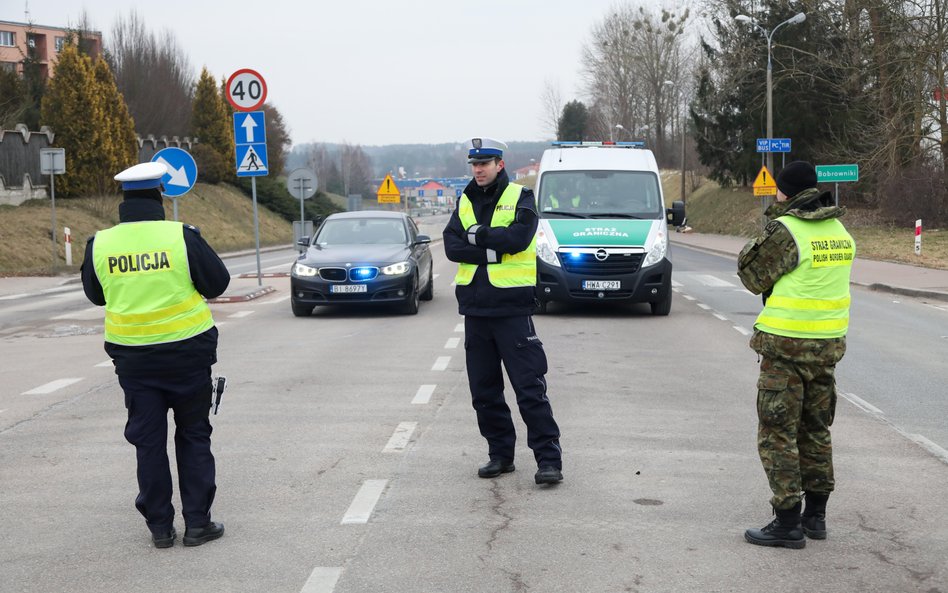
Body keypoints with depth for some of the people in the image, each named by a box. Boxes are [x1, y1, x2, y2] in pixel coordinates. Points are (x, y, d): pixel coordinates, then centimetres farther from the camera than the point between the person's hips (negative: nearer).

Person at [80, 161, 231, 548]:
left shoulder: (100, 244, -3)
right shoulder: (182, 237, -13)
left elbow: (95, 294, 12)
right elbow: (218, 282, -3)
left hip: (132, 356, 2)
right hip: (186, 351, -2)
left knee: (148, 441, 11)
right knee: (193, 436, 11)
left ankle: (160, 527, 15)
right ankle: (197, 523, 13)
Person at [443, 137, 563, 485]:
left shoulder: (520, 198, 1)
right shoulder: (465, 202, 13)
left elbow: (518, 237, -17)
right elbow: (451, 246, -2)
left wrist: (477, 235, -9)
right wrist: (492, 250, -14)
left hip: (511, 306, -5)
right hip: (475, 307, 5)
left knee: (529, 386, -7)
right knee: (484, 390, 10)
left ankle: (549, 459, -3)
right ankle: (500, 454, 21)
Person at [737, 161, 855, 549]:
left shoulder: (785, 230, -15)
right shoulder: (839, 232, 8)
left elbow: (753, 278, -6)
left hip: (787, 346, -8)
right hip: (829, 343, 8)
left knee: (777, 433, 0)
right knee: (816, 429, 17)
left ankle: (788, 522, 0)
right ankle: (815, 515, 25)